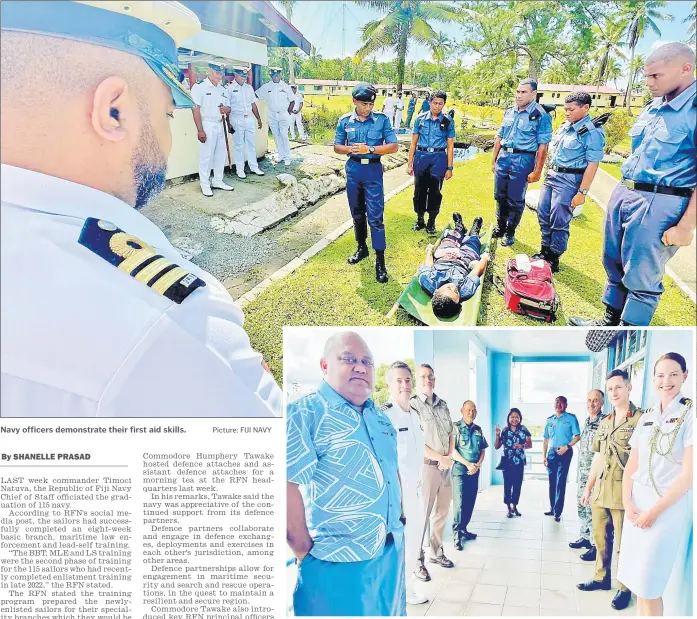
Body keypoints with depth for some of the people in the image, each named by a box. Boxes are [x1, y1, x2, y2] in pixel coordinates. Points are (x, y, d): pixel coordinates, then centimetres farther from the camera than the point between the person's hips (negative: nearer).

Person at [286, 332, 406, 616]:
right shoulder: (305, 413, -15)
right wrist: (306, 551, -17)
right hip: (337, 563, -8)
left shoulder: (381, 417, 11)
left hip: (393, 552, 8)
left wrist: (401, 517, 13)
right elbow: (288, 485, -21)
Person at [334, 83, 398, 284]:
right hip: (353, 169, 3)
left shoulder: (381, 119, -6)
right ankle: (362, 248, 34)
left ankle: (380, 261, -4)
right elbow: (337, 147, 7)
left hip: (373, 171, -3)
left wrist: (369, 149, -19)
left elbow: (393, 146, -8)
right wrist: (351, 149, -15)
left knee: (375, 216, -8)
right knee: (357, 213, 15)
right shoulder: (345, 121, 1)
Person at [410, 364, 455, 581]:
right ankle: (418, 561, 5)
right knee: (422, 515, -4)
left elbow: (451, 434, 16)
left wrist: (449, 457, 0)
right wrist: (440, 458, -11)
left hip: (446, 467, 7)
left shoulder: (443, 405, 11)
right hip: (426, 466, -7)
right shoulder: (412, 405, -11)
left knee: (442, 512, 16)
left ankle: (436, 552, 30)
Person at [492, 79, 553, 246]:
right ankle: (500, 227, 31)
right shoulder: (509, 111, 8)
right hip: (503, 157, 6)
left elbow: (542, 146, -11)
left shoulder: (541, 115, -9)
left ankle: (510, 232, 18)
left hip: (523, 160, -5)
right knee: (500, 196, 14)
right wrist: (494, 160, 15)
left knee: (515, 200, 3)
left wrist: (537, 171, -14)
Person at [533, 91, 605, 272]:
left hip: (569, 179, -8)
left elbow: (592, 165, -16)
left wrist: (582, 192, -17)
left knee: (559, 221, -2)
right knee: (543, 215, 13)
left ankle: (554, 259, 12)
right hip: (552, 174, 8)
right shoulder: (565, 126, 9)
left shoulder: (592, 132, -15)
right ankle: (545, 250, 29)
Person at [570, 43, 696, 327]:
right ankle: (610, 322, 30)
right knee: (614, 264, 15)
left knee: (641, 277, -1)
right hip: (623, 193, 8)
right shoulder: (653, 108, 14)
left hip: (659, 204, -8)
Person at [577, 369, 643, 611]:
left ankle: (625, 588, 19)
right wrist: (588, 487, 19)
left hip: (624, 494, -6)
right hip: (600, 492, 6)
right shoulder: (604, 423, 13)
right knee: (600, 539, 16)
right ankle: (602, 578, 31)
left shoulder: (641, 420, -9)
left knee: (624, 544, 4)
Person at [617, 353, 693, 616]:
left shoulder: (689, 414, -9)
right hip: (637, 505, 5)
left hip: (669, 506, -5)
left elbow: (688, 474, -14)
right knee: (637, 581, 11)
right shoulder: (646, 417, 9)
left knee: (648, 586, 1)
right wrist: (628, 504, -4)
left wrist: (655, 511, -13)